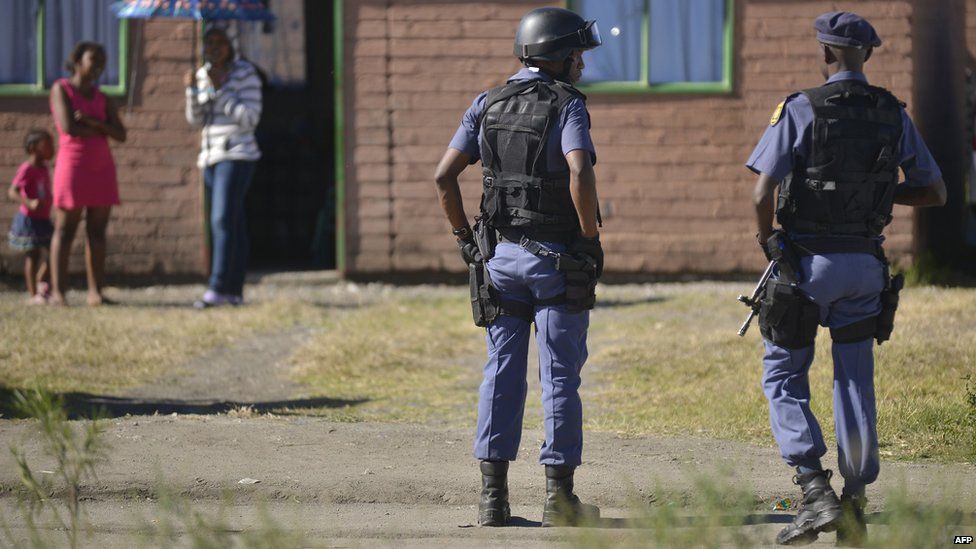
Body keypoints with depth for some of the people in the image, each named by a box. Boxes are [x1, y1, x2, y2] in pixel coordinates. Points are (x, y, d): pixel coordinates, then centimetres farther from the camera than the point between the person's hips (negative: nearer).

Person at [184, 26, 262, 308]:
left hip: (236, 156, -7)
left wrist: (220, 91, -17)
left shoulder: (245, 73, -7)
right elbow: (195, 119, 7)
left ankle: (218, 288, -24)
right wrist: (192, 89, -9)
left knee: (223, 221, -17)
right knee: (232, 226, 7)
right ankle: (235, 292, 7)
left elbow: (250, 119, -14)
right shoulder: (203, 75, 13)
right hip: (211, 157, 7)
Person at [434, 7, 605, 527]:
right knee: (560, 377, 2)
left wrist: (464, 236, 12)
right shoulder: (566, 105, -9)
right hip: (557, 259, -4)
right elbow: (580, 173, -25)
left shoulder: (487, 105, 7)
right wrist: (591, 239, -14)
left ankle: (493, 496, 4)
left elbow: (443, 176, 3)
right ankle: (559, 498, 2)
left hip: (500, 255, 5)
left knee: (502, 373, 8)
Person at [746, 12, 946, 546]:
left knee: (783, 375, 6)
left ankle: (815, 490, -10)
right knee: (856, 381, 12)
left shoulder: (802, 110, -10)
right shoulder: (893, 115, 3)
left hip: (807, 262, -4)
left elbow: (762, 193, -16)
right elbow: (936, 193, 8)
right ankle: (855, 505, 11)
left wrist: (768, 242, 1)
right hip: (865, 264, 4)